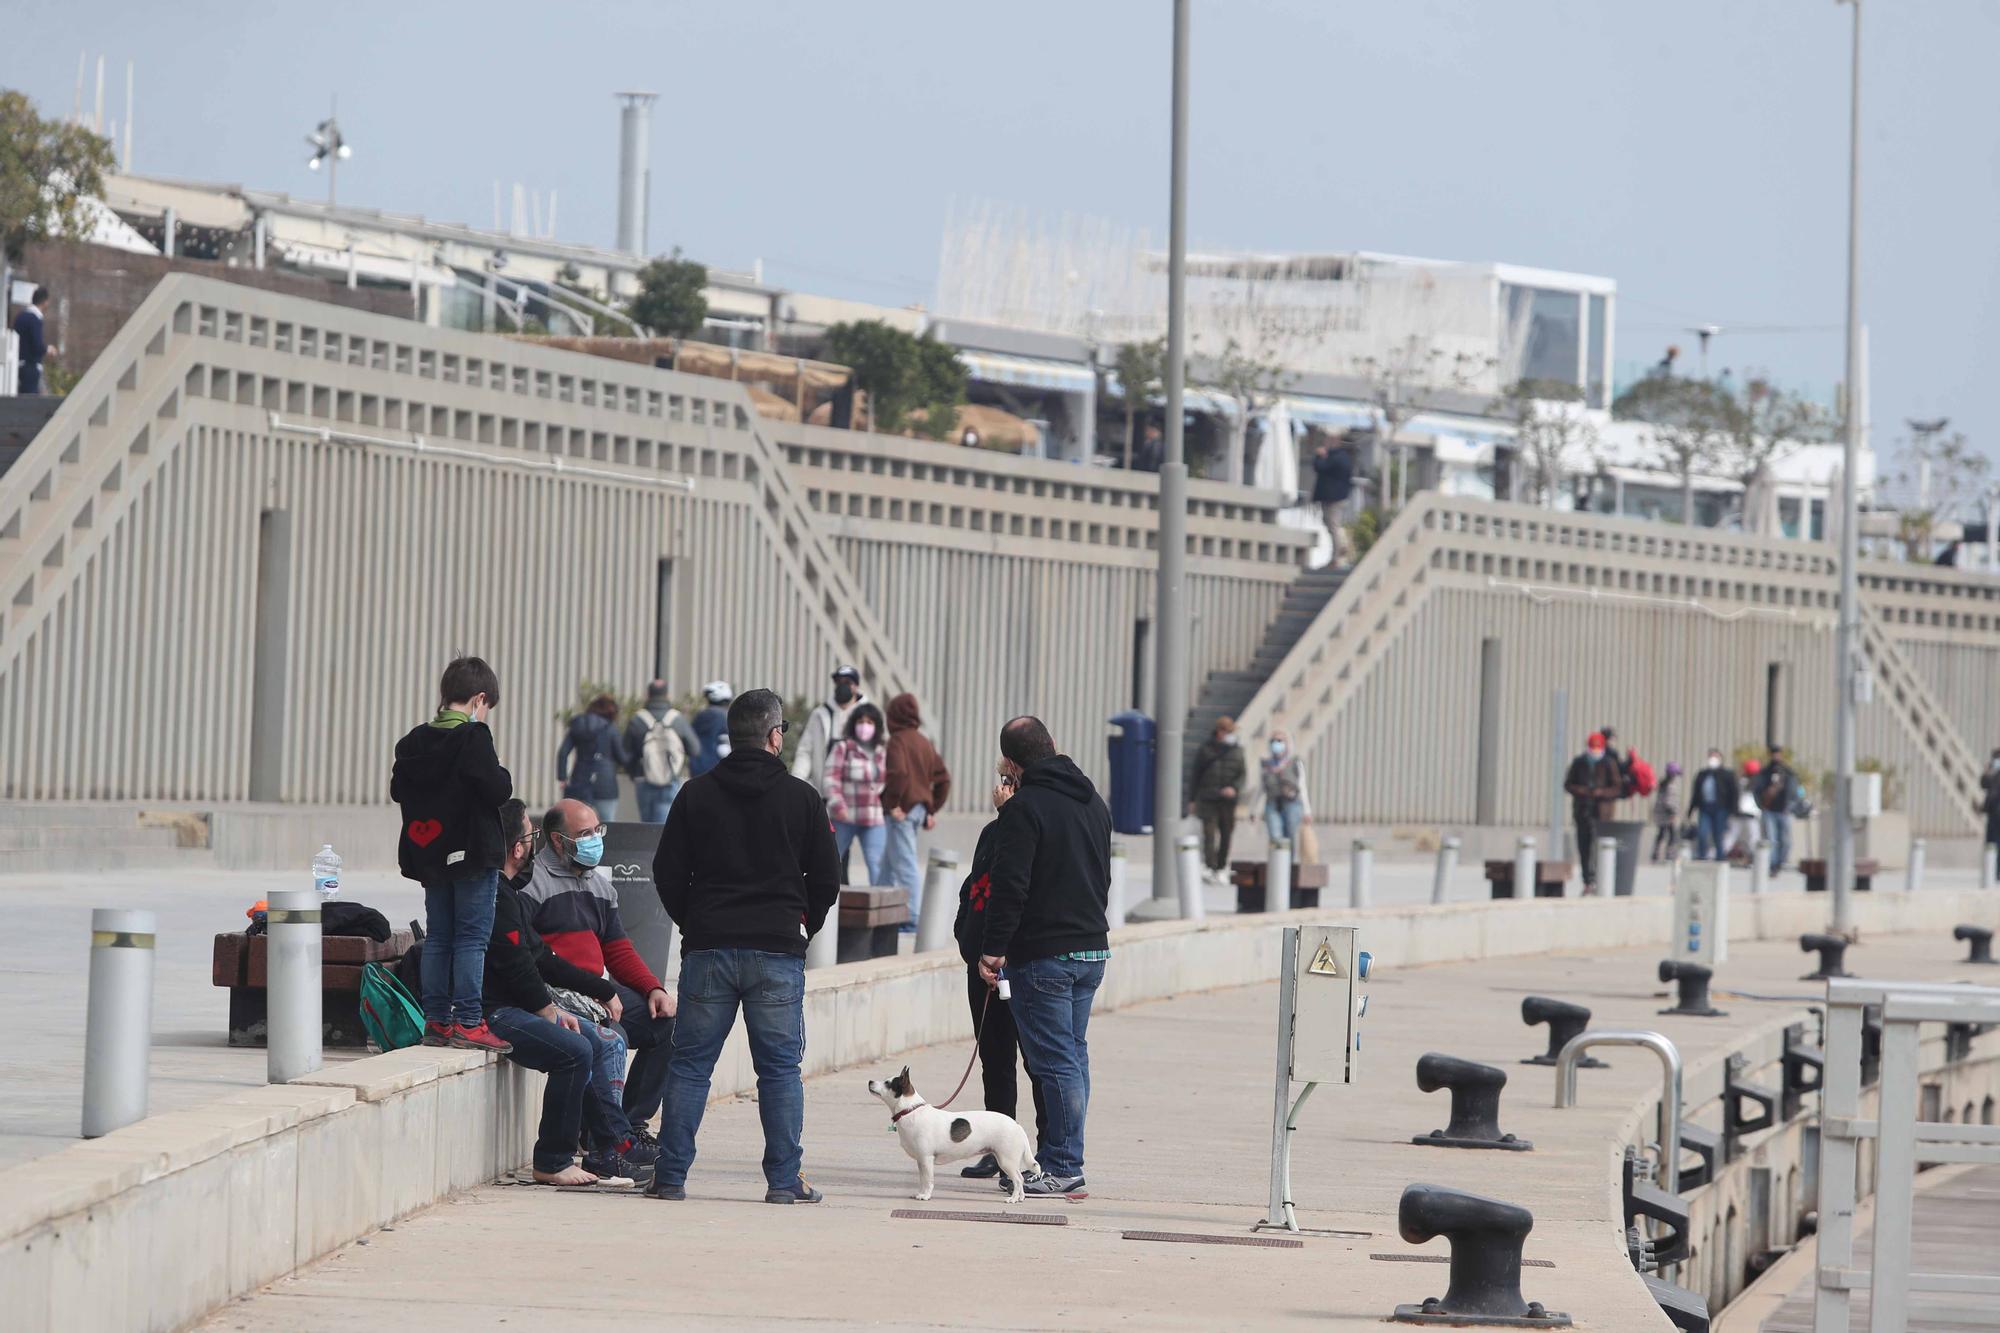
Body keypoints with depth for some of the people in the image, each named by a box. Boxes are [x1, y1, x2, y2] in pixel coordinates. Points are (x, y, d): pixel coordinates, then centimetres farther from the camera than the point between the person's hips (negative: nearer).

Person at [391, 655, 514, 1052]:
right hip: (473, 854, -7)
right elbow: (496, 790, -18)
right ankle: (466, 1022, -7)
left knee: (438, 937, 12)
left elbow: (398, 789, 13)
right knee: (472, 937, -3)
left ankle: (436, 1020, 12)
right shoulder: (473, 738, -14)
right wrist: (503, 776, 3)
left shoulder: (414, 740, 7)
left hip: (430, 855, 7)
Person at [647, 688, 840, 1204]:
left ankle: (670, 1175, 3)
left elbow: (667, 873, 4)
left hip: (707, 949, 1)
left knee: (690, 1064, 6)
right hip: (777, 950, -1)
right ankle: (784, 1178, 2)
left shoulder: (697, 795, 2)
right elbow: (825, 881, 4)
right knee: (780, 1068, 5)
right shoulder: (801, 798, 0)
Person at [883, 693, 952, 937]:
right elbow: (943, 778, 15)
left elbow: (898, 772, -27)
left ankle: (913, 919, -8)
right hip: (919, 809, 9)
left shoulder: (898, 740, -11)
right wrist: (932, 809, 17)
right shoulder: (925, 742, 14)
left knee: (906, 865, -7)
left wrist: (892, 804, -19)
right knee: (888, 864, 18)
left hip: (901, 810, -9)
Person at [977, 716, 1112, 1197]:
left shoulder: (1025, 807, -13)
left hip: (1043, 954, -8)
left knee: (1055, 1059, -5)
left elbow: (1010, 886, -18)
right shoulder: (1094, 802, 13)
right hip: (1093, 948, 8)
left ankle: (1063, 1166, -5)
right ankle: (1061, 1157, 17)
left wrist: (992, 949, -12)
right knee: (1074, 1053, 14)